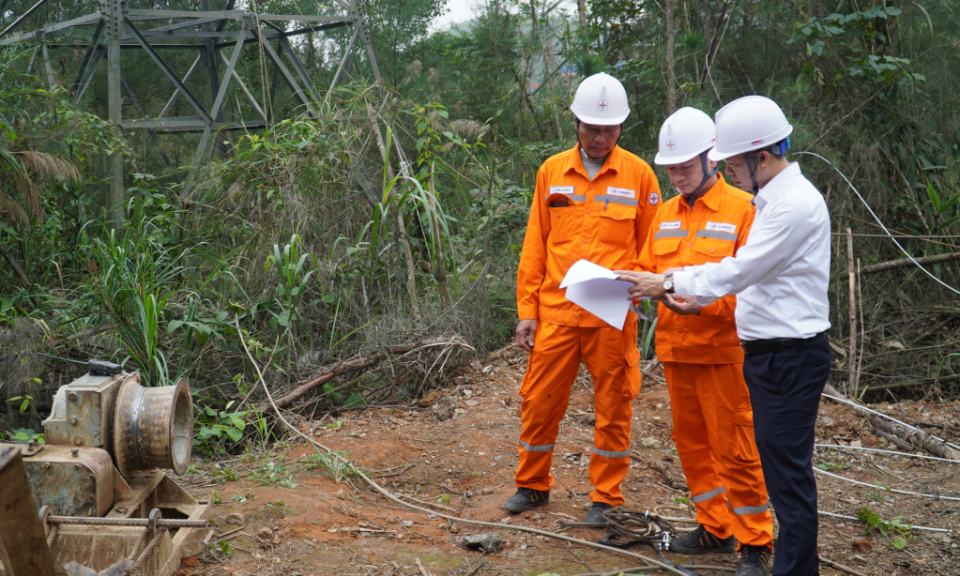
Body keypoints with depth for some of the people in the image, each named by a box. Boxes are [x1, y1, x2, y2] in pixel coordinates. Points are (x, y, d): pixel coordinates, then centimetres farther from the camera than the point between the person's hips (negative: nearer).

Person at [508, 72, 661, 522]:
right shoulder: (552, 171, 7)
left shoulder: (638, 174, 1)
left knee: (613, 407, 5)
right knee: (539, 401, 7)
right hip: (555, 311, 2)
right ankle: (532, 484, 26)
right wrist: (527, 309, 4)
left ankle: (606, 497, 19)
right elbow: (534, 245, 9)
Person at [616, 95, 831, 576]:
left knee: (788, 469, -6)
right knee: (778, 465, 15)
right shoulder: (775, 199, 15)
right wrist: (694, 294, 14)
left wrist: (668, 283, -11)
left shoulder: (796, 204, -18)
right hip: (768, 352, 10)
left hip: (791, 357, -10)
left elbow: (740, 270, -18)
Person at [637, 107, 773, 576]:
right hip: (675, 348, 7)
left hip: (722, 349, -7)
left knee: (734, 448, -2)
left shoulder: (742, 209, -8)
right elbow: (647, 268, 15)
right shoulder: (667, 212, 13)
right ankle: (715, 526, 28)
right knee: (691, 441, 14)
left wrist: (705, 303, -25)